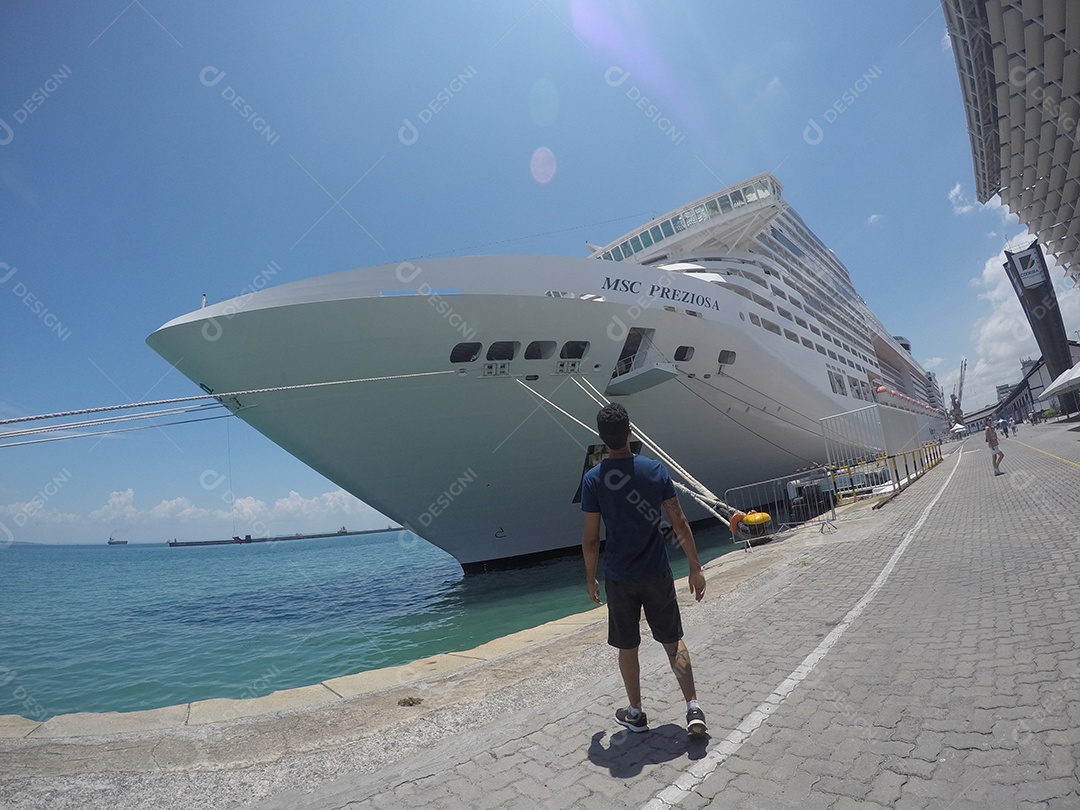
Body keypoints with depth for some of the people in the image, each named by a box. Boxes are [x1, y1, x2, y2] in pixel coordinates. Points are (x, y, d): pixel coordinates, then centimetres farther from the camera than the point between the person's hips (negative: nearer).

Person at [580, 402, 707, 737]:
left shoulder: (593, 479, -12)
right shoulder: (655, 469, -7)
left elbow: (590, 538, -9)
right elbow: (680, 524, -5)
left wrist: (591, 577, 5)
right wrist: (695, 568, 4)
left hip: (619, 577, -1)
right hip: (657, 573, 1)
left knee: (627, 647, 15)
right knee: (673, 641, 17)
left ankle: (635, 713, 30)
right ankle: (693, 706, 13)